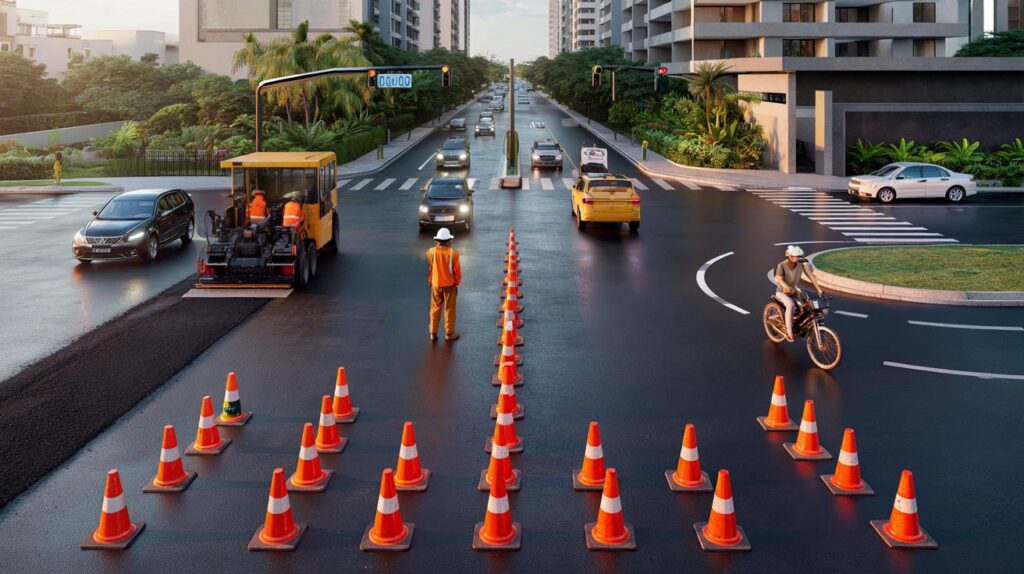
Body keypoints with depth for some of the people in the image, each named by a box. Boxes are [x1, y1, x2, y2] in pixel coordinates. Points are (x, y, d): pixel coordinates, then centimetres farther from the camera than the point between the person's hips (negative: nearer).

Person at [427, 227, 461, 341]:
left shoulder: (432, 252, -13)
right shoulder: (453, 253, -17)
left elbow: (429, 268, -1)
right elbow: (457, 269, -9)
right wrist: (457, 283, 6)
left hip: (436, 284, 2)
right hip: (449, 284, -2)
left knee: (435, 308, 14)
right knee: (449, 309, 11)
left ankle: (433, 333, 18)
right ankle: (449, 333, 18)